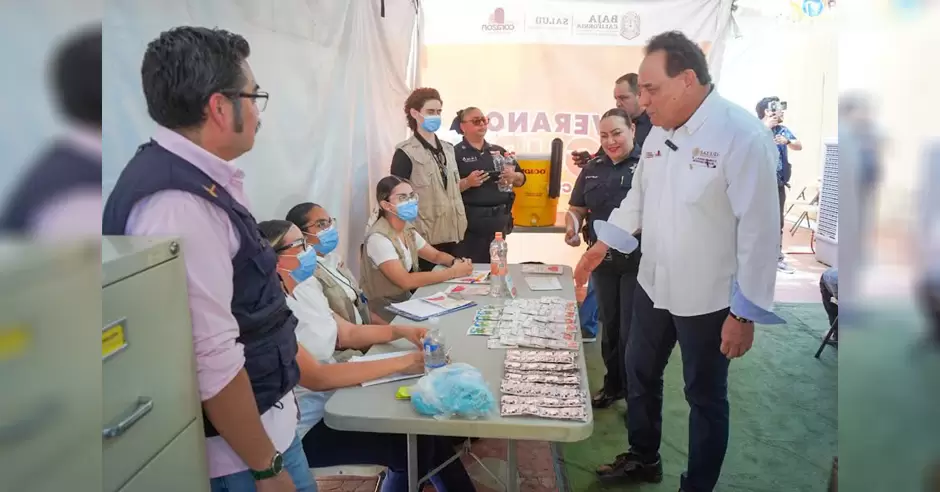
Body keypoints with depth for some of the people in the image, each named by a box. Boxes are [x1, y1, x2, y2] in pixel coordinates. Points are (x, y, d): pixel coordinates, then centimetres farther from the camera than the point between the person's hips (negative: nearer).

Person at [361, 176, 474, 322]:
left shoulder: (407, 229, 3)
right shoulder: (378, 238, -22)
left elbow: (436, 255, 14)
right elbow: (406, 281, -28)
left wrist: (456, 262, -9)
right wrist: (453, 272, -25)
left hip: (407, 300, 8)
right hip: (386, 311, -8)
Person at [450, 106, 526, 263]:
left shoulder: (498, 151, 15)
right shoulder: (455, 153, -3)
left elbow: (521, 179, 17)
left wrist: (513, 176, -4)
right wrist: (467, 183, -25)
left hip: (498, 221, 5)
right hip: (469, 222, -5)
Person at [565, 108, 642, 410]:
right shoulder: (593, 169, 8)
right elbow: (576, 209, 15)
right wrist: (572, 228, -6)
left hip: (637, 261, -5)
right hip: (602, 260, 6)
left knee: (632, 331, 3)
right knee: (609, 326, 17)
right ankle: (613, 384, 34)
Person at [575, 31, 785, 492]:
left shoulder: (742, 135, -20)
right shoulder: (659, 130, 2)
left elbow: (759, 229, -20)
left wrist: (745, 313, -18)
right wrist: (602, 245, 10)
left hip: (707, 298, -7)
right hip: (653, 285, 7)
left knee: (704, 397, 11)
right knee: (640, 375, 21)